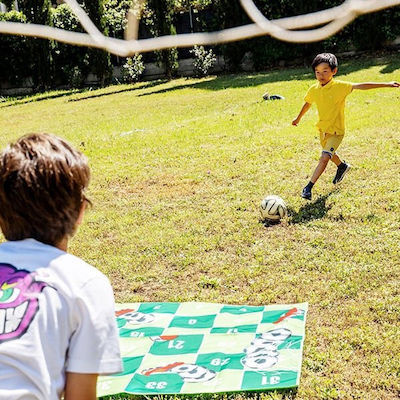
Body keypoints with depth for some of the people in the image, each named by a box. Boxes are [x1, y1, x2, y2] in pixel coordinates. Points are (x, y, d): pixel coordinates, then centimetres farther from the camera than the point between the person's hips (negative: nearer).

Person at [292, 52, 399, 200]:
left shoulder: (340, 86, -20)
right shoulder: (313, 90, -6)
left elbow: (362, 86, -23)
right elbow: (307, 104, 14)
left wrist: (386, 84, -28)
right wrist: (298, 118, 28)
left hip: (336, 131, -6)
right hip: (323, 129, 6)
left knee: (324, 158, -19)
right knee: (330, 153, 28)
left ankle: (308, 187, -13)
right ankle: (342, 166, 61)